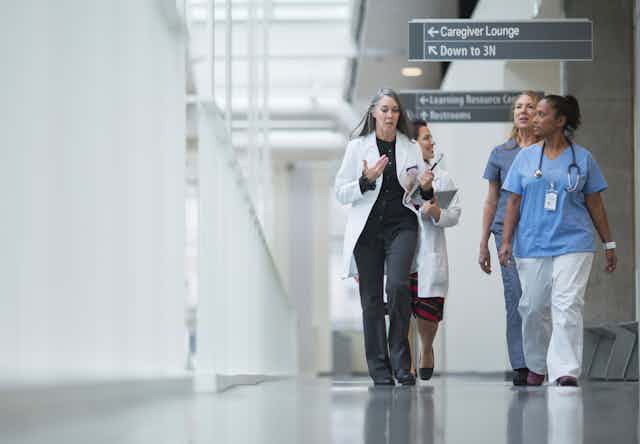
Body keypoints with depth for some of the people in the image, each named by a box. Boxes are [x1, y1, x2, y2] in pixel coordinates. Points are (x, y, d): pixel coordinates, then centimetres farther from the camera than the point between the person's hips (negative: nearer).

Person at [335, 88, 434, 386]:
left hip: (401, 225, 0)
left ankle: (400, 361, -10)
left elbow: (421, 195, 16)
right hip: (367, 228, 0)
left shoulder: (411, 148, 11)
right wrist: (367, 180, -14)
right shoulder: (357, 147, 5)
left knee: (397, 285, -21)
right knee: (372, 298, 1)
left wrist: (426, 188, -6)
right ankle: (380, 370, 7)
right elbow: (341, 193, 2)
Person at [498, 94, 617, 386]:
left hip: (573, 244, -2)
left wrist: (609, 244, 10)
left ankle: (565, 370, -15)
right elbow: (514, 203, 8)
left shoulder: (582, 158, 5)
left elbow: (595, 204, 9)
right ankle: (536, 366, 26)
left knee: (567, 306, -13)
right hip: (532, 245, 2)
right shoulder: (525, 157, 8)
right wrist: (506, 241, -1)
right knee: (533, 308, 8)